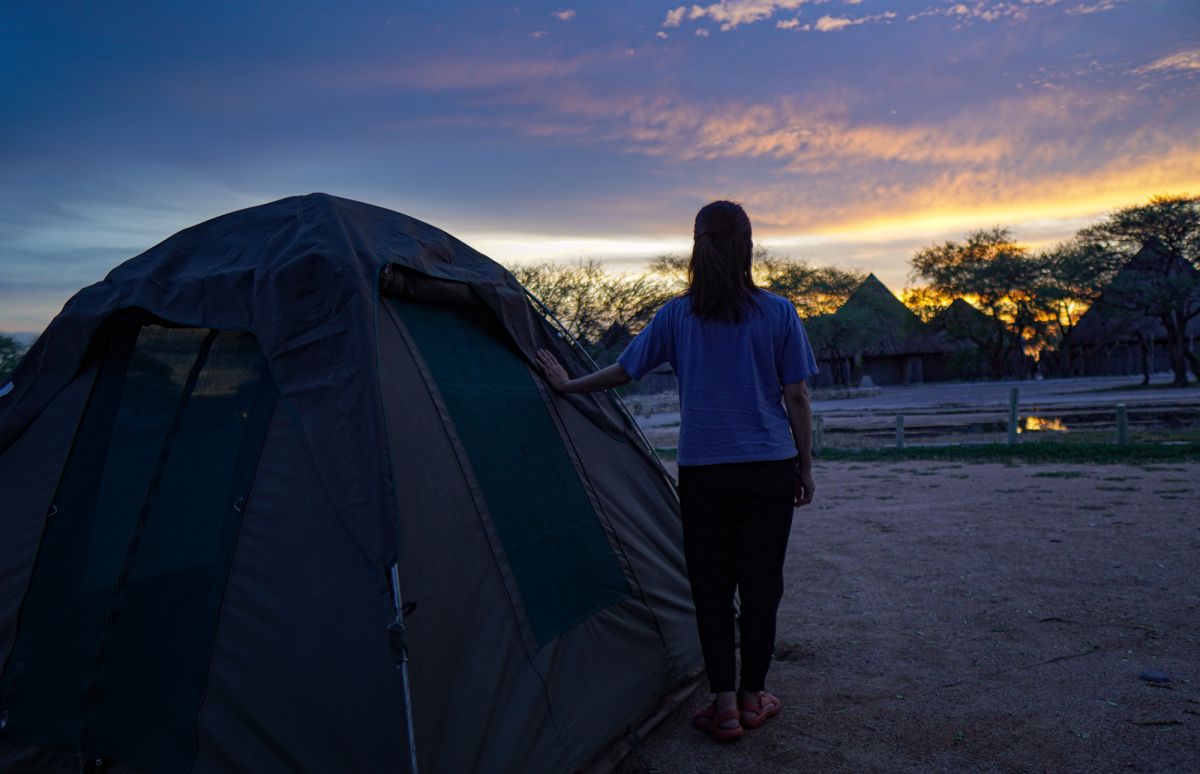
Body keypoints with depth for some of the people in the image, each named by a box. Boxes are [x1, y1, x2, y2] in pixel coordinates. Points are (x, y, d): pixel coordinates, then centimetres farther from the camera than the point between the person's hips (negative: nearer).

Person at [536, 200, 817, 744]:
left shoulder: (676, 315, -1)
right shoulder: (777, 313, -2)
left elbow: (623, 371, 5)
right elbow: (797, 399, -1)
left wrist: (568, 385, 21)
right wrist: (805, 467, 8)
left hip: (703, 471, 0)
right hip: (770, 468, 0)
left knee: (711, 585, 9)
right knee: (760, 580, 10)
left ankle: (724, 705, 12)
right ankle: (753, 697, 22)